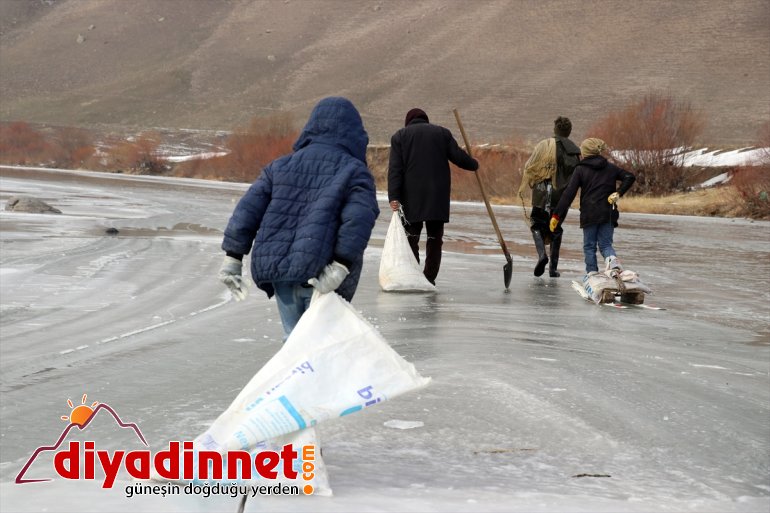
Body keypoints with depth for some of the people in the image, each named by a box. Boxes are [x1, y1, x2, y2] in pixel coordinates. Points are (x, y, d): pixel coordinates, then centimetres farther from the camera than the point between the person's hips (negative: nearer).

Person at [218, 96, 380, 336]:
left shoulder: (280, 166, 13)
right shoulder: (355, 171, 0)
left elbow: (248, 208, 6)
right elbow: (358, 220, -15)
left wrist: (233, 256, 7)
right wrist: (341, 266, -19)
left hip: (278, 271, 4)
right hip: (321, 274, -4)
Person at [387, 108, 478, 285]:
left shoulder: (399, 136, 8)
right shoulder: (442, 132, 11)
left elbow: (395, 169, -3)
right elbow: (458, 157, 4)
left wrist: (394, 197, -9)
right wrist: (474, 164, 24)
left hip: (412, 197, -1)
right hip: (439, 197, 1)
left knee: (411, 237, 4)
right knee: (435, 238, 8)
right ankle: (429, 279, 5)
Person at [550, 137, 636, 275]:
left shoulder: (580, 170, -1)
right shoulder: (610, 168, 10)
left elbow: (569, 194, -7)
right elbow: (630, 177, 4)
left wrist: (557, 215, -8)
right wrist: (618, 193, -1)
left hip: (588, 215, -3)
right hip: (607, 214, 3)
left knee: (589, 246, 7)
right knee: (605, 244, 9)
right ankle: (612, 258, -23)